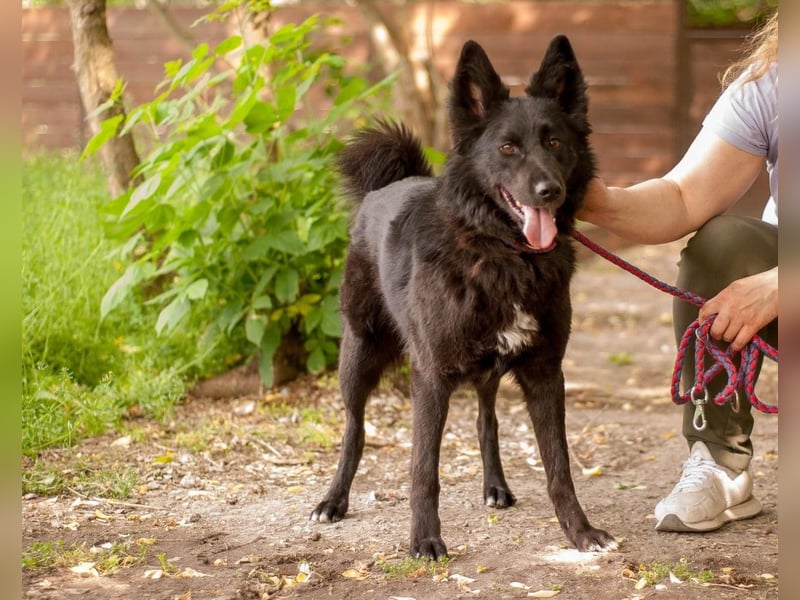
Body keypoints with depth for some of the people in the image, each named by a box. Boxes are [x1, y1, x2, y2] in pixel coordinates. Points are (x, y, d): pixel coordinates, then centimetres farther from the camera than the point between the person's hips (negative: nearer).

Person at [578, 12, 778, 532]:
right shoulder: (763, 83, -11)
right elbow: (685, 198, -21)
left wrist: (774, 286, -39)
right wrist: (603, 204, -39)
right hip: (772, 261, 3)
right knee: (720, 240, -27)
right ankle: (721, 466, -21)